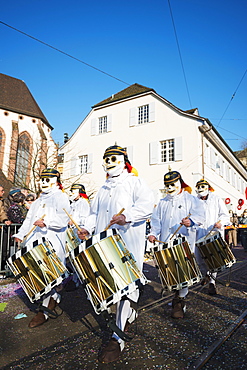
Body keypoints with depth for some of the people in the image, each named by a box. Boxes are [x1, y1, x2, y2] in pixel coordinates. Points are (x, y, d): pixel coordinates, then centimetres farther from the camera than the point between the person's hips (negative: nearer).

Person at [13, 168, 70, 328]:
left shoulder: (60, 197, -1)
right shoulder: (39, 200, 26)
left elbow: (64, 218, -17)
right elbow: (29, 219, 27)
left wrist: (46, 222, -31)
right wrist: (20, 234, 15)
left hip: (52, 244, -8)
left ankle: (44, 311, 3)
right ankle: (55, 298, 28)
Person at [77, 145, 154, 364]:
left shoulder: (134, 182, 3)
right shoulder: (104, 189, 24)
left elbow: (147, 205, -12)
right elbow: (95, 212, 26)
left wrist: (127, 216, -27)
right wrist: (88, 227, 8)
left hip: (128, 241, -6)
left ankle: (117, 338, 1)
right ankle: (130, 314, 35)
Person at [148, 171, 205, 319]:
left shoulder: (191, 199, 7)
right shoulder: (162, 203, 19)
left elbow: (200, 216, -5)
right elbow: (156, 220, 15)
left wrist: (191, 221, -26)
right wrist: (154, 233, -2)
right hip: (165, 244, 4)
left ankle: (180, 301, 10)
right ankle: (179, 293, 28)